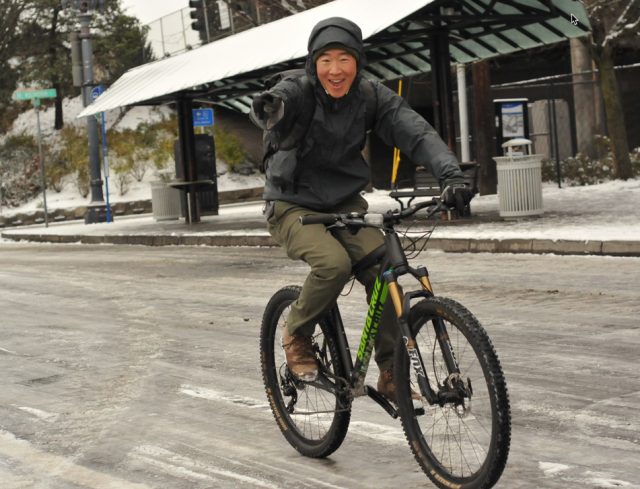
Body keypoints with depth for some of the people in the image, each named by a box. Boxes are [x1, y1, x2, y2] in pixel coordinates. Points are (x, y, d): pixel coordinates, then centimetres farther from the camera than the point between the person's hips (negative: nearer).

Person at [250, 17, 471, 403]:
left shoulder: (373, 97, -10)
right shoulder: (297, 92, -19)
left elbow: (417, 132, -20)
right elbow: (278, 105, -42)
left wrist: (451, 173, -37)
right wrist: (270, 111, -67)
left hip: (345, 203, 4)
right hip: (293, 207, -3)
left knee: (384, 271, -18)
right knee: (335, 262, -31)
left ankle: (391, 375, -3)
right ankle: (297, 335, -2)